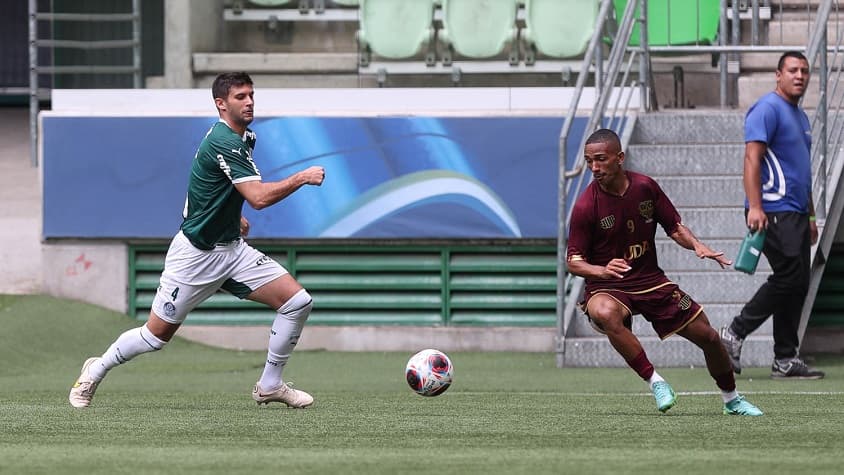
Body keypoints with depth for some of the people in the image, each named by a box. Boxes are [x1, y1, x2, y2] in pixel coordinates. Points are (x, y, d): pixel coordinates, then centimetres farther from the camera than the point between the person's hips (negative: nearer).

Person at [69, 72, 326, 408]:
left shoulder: (243, 138, 8)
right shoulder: (223, 143, -23)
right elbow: (259, 197, -31)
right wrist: (302, 177, -24)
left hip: (231, 248, 9)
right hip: (196, 252, -9)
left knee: (297, 302, -5)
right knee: (157, 335, 1)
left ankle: (269, 386, 7)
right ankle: (95, 372, 27)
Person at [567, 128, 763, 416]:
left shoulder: (645, 187, -3)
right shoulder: (586, 206, -15)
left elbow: (674, 226, 9)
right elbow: (573, 262, -12)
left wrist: (697, 246, -11)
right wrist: (602, 270, -32)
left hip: (652, 282, 4)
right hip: (607, 288, -4)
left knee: (708, 337, 4)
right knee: (605, 314, -41)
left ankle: (731, 399, 31)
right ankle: (654, 381, -29)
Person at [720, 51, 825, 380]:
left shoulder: (800, 116, 21)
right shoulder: (768, 109, -8)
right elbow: (752, 159, -17)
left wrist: (810, 216, 25)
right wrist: (755, 207, -25)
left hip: (796, 214, 9)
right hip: (773, 212, -9)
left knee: (798, 285, 5)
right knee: (789, 277, -15)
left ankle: (786, 360, 7)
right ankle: (734, 334, -6)